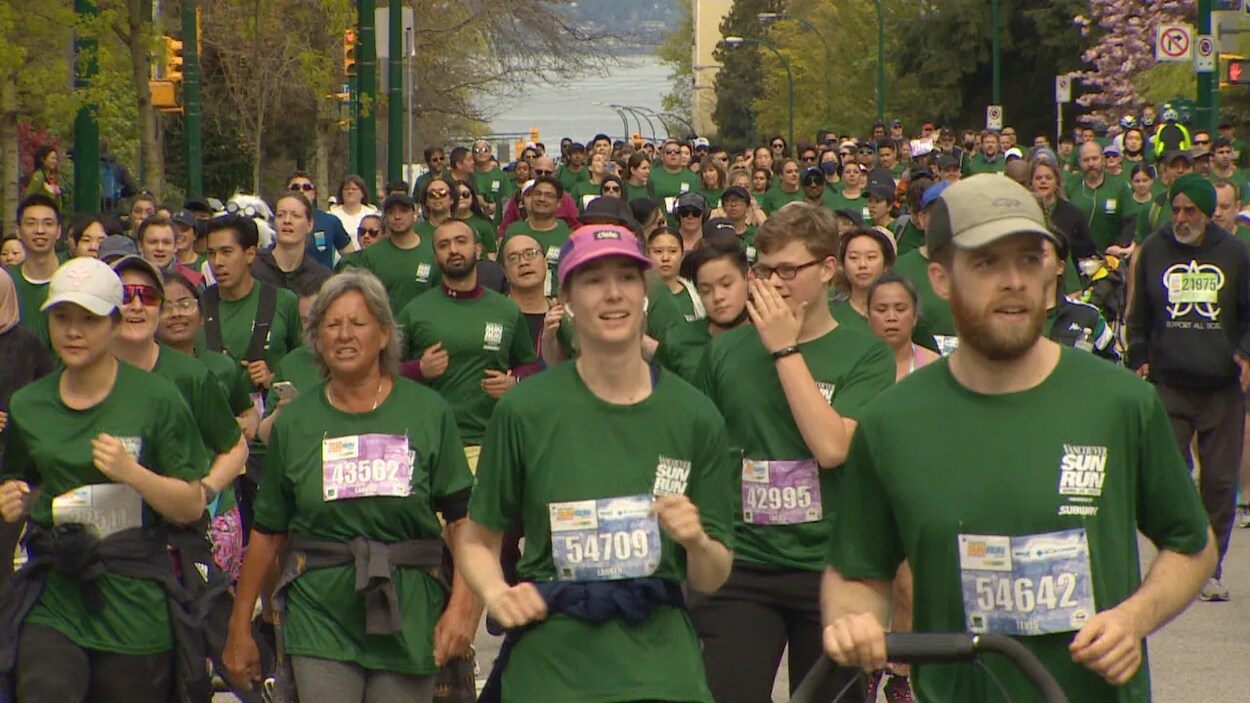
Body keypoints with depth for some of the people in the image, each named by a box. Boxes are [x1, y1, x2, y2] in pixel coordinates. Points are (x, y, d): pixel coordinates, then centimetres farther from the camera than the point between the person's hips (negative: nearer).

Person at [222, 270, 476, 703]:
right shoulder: (295, 421, 6)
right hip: (319, 618, 0)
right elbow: (267, 531, 11)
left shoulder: (427, 412, 2)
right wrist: (240, 627, 11)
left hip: (408, 618, 0)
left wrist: (461, 605, -11)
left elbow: (462, 518, 1)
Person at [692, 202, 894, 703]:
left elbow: (832, 446, -18)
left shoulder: (866, 355, -2)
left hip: (830, 567, -1)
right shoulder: (726, 351, 5)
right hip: (739, 566, 1)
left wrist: (785, 349, -13)